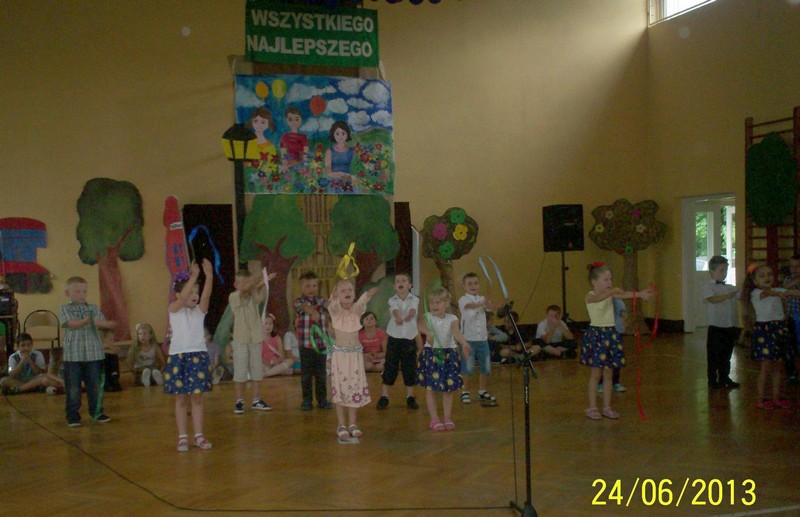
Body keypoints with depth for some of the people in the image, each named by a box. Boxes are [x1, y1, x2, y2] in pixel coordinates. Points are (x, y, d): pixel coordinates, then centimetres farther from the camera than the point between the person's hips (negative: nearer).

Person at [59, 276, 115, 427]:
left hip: (93, 353, 3)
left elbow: (102, 322, 0)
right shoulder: (65, 309, 0)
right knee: (73, 387, 3)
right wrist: (87, 320, -33)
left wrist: (108, 324, -24)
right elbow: (71, 324, -16)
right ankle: (72, 415, 12)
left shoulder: (93, 308, 10)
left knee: (95, 385, 9)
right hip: (73, 355, -3)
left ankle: (97, 412, 22)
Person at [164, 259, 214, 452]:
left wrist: (209, 276, -30)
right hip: (179, 356, -3)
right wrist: (193, 275, -33)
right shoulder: (174, 309, -1)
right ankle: (182, 437, 9)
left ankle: (199, 436, 12)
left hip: (198, 356, 3)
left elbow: (206, 295, -14)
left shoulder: (200, 310, 5)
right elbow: (182, 297, -22)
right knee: (181, 399, 4)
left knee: (197, 398, 6)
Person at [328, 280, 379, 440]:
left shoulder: (357, 309, -2)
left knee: (355, 388, 7)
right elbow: (333, 302, -30)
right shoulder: (335, 310, -7)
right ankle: (341, 425, 10)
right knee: (339, 388, 0)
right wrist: (335, 295, -52)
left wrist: (372, 291, -43)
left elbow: (365, 297, -22)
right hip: (339, 353, -2)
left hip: (355, 353, 2)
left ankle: (352, 424, 18)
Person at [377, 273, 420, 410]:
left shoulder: (414, 300, 0)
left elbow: (412, 310, -22)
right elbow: (395, 311, -22)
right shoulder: (392, 300, 0)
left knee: (409, 368, 5)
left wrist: (408, 317, -46)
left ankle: (410, 397, 18)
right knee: (390, 367, 3)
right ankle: (384, 396, 11)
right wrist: (398, 317, -46)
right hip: (394, 337, 0)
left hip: (409, 338, 0)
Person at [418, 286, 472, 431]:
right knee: (430, 387, -1)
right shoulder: (428, 317, -6)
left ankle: (447, 418, 18)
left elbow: (456, 332, -22)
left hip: (449, 353, 1)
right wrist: (428, 333, -51)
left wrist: (463, 343, -43)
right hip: (431, 353, -1)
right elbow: (420, 325, -28)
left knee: (448, 387, 6)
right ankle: (434, 419, 8)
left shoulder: (452, 319, -3)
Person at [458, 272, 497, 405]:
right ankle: (465, 392, 10)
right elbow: (470, 305, -30)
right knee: (467, 368, -2)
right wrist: (481, 303, -51)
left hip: (482, 338, 5)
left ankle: (482, 391, 24)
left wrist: (488, 304, -38)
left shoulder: (482, 299, 9)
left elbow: (490, 308, -13)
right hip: (468, 339, -5)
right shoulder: (463, 300, -6)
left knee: (485, 367, 9)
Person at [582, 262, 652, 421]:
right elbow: (600, 297, -32)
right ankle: (592, 407, 10)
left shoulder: (611, 294, 5)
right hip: (596, 334, -5)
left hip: (610, 334, 5)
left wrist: (640, 294, -33)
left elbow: (624, 295, -14)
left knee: (608, 373, 8)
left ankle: (606, 407, 16)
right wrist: (613, 290, -49)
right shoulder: (591, 296, -8)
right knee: (596, 373, 0)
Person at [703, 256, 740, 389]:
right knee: (713, 355, 1)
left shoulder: (731, 288, 13)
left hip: (730, 327, 6)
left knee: (726, 355, 14)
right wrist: (728, 296, -32)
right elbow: (712, 299, -23)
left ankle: (724, 378, 24)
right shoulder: (708, 287, -5)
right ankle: (712, 380, 10)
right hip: (716, 327, -5)